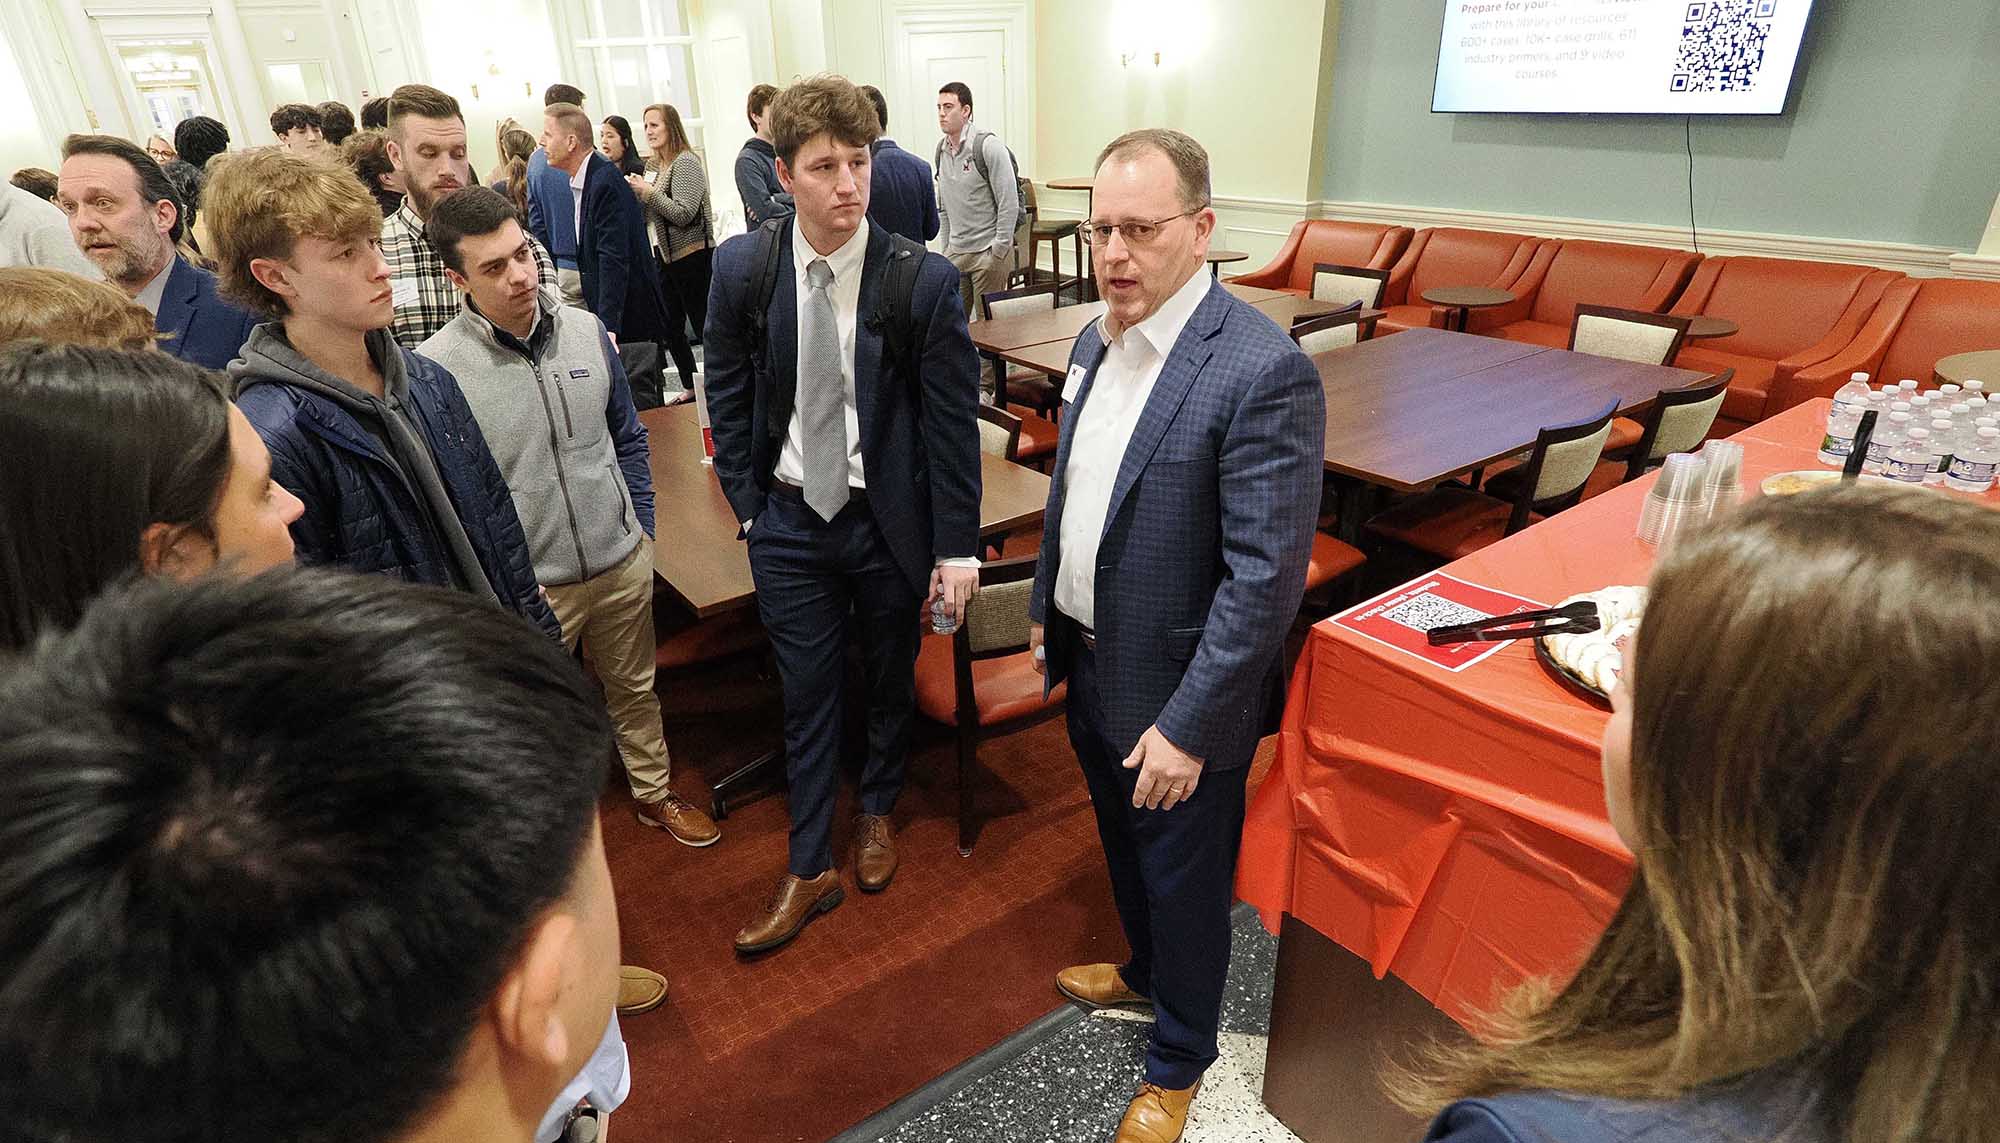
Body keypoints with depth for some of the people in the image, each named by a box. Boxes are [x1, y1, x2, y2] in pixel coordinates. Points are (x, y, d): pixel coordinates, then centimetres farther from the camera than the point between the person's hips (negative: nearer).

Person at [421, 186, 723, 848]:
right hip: (527, 588, -3)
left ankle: (654, 793, 46)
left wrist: (642, 530, 9)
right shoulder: (436, 368, -16)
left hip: (623, 564, 4)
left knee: (636, 688, 23)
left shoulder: (585, 331, -3)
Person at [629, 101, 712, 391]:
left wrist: (648, 191, -14)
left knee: (704, 324, -3)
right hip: (664, 256, 9)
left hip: (691, 255, -9)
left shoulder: (685, 162, -10)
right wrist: (634, 193, 3)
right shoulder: (653, 164, 13)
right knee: (670, 327, 10)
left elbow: (684, 213, -18)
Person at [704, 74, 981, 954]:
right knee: (807, 695, 11)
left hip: (890, 518, -1)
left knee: (890, 679, 18)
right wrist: (747, 504, 3)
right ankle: (808, 870, 28)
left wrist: (957, 546, -10)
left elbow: (953, 420, -10)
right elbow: (728, 397, 5)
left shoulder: (923, 280, -14)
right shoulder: (741, 268, -7)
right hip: (788, 519, 1)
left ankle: (877, 811, 47)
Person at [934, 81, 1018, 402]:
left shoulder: (988, 147, -11)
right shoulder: (941, 150, 10)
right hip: (955, 253, 7)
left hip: (988, 252, -7)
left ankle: (987, 388, 11)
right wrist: (947, 246, 16)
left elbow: (1009, 203, -13)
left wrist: (999, 250, -15)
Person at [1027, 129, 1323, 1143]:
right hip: (1092, 666, 7)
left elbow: (1266, 577, -25)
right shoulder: (1096, 340, 1)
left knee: (1182, 881, 15)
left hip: (1177, 696, -7)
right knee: (1124, 850, 28)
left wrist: (1187, 726, -23)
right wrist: (1046, 608, 16)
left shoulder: (1263, 372, -25)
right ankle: (1144, 972, 57)